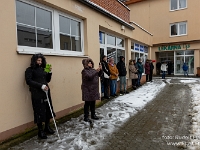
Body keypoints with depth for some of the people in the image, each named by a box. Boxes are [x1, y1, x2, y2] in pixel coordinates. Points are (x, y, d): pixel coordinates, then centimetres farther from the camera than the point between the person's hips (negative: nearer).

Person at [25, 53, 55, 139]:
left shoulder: (43, 69, 15)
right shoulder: (30, 70, 0)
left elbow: (47, 80, 18)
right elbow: (29, 81, -12)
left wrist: (50, 72, 1)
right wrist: (41, 86, -19)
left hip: (46, 93, 6)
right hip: (37, 94, -5)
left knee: (48, 110, 10)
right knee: (39, 112, 0)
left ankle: (47, 127, 28)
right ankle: (40, 131, 15)